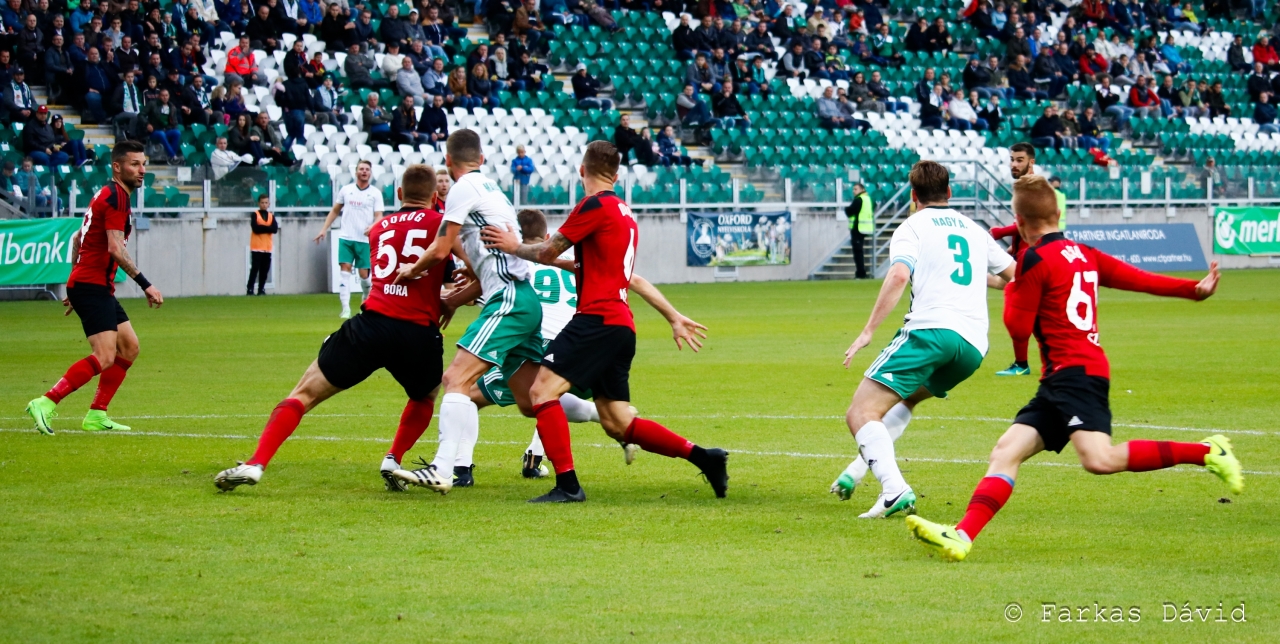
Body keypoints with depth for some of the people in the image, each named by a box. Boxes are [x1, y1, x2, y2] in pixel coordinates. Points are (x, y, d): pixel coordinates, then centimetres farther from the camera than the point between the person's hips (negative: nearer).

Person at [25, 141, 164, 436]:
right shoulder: (116, 197, -13)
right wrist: (146, 285, -19)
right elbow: (116, 249, -22)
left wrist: (75, 288, 27)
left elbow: (78, 238, 25)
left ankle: (96, 415, 12)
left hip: (93, 286, 10)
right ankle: (46, 403, -22)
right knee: (104, 356, -18)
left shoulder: (108, 195, 18)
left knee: (129, 348, 12)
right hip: (92, 286, -10)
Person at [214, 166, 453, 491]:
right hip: (420, 333, -1)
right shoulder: (442, 223, 7)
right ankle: (393, 461, 13)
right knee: (425, 397, 32)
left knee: (304, 394, 7)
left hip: (372, 322, 1)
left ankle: (255, 464, -8)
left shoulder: (379, 228, 20)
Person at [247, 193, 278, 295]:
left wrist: (262, 228, -12)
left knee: (265, 270, 4)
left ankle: (261, 290, 9)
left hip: (267, 248, 4)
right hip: (256, 247, -4)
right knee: (255, 268, -9)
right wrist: (268, 228, -10)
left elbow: (275, 229, -3)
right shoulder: (255, 215, 0)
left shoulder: (271, 216, 12)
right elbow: (255, 228, -14)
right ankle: (249, 289, -7)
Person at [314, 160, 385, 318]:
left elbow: (379, 216, -5)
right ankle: (346, 309, -13)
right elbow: (334, 211, 16)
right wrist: (324, 229, 10)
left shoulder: (375, 193, 1)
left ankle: (367, 298, 31)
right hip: (346, 238, 1)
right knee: (345, 269, -10)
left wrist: (373, 227, -26)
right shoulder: (346, 190, 7)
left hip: (365, 240, -1)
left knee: (364, 274, 0)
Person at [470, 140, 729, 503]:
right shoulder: (624, 212, 19)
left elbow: (549, 252, 0)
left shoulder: (595, 205, -7)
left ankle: (567, 485, -21)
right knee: (618, 424, 10)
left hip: (598, 320, -9)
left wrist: (515, 247, 14)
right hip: (621, 326, 9)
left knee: (543, 390, -14)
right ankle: (703, 457, 6)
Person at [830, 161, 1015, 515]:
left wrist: (868, 331, -12)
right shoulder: (975, 230, 24)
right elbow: (1015, 275, 34)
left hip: (930, 330, -7)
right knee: (906, 397, 33)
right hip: (973, 345, 7)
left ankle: (895, 491, -30)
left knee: (860, 414, -10)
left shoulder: (912, 227, 7)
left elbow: (899, 275, -12)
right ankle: (859, 469, 21)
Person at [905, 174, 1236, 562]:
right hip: (1059, 382, 10)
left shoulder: (1036, 260, -7)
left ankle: (1207, 453, -15)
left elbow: (1019, 327, -3)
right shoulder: (1083, 254, 16)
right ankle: (961, 537, -15)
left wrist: (1012, 288, 14)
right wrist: (1195, 289, 19)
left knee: (1100, 460, -25)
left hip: (1075, 372, -10)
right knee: (1006, 453, -1)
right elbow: (1140, 279, 14)